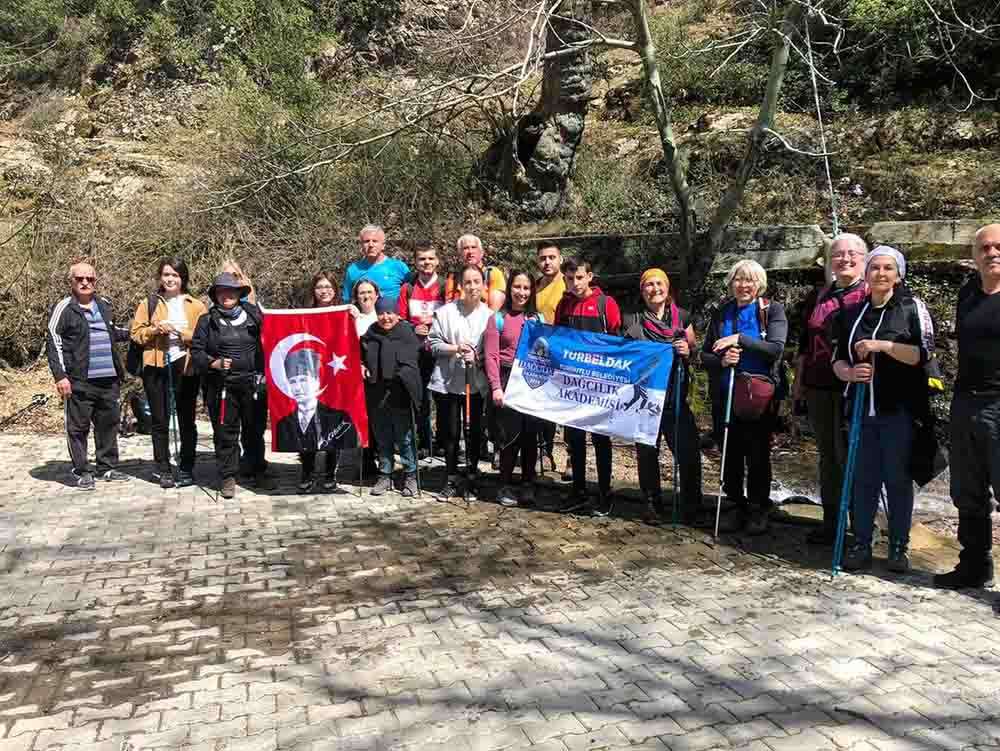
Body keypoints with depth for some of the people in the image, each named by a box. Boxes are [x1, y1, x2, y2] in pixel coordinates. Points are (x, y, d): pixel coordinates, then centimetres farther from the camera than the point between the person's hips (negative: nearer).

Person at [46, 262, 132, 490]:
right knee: (78, 427, 2)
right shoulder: (63, 308, -4)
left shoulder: (104, 305, 14)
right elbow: (53, 343, -7)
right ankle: (82, 472, 12)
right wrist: (60, 376, -13)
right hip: (79, 382, -6)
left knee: (109, 425, 13)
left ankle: (108, 468, 24)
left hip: (108, 379, 6)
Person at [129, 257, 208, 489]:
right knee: (159, 421, 6)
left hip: (185, 366, -1)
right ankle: (164, 470, 14)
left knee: (186, 420, 4)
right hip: (156, 366, 2)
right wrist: (155, 329, -11)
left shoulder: (196, 306, 4)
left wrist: (181, 332, -16)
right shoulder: (148, 304, 10)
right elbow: (136, 334, 6)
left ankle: (187, 469, 14)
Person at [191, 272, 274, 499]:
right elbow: (196, 351, 4)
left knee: (255, 430, 11)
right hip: (222, 386, -1)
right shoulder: (207, 321, 6)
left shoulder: (253, 314, 8)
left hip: (253, 384, 1)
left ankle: (259, 472, 25)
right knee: (225, 433, 3)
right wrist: (214, 363, -13)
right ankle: (228, 477, 13)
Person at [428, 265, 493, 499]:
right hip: (447, 381, 0)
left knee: (475, 431, 8)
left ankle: (471, 477, 23)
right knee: (450, 432, 6)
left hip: (476, 382, 0)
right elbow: (433, 343, 0)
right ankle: (452, 479, 20)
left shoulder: (490, 315, 0)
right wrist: (455, 349, -13)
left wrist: (477, 357, -15)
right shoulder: (446, 311, 1)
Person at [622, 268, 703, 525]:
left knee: (688, 452, -6)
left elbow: (694, 352, 11)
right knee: (647, 453, 7)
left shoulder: (682, 317, 7)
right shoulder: (632, 320, 4)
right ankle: (653, 505, 22)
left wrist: (687, 351, -10)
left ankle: (691, 508, 8)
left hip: (675, 396, 0)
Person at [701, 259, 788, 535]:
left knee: (758, 456, 5)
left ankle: (758, 511, 20)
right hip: (725, 396, 3)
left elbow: (776, 348, -15)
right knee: (730, 455, 7)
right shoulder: (721, 313, 8)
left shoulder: (772, 310, 0)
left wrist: (740, 339, -21)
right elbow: (705, 356, 7)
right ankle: (738, 507, 23)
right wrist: (721, 361, -13)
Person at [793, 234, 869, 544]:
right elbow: (804, 344, 18)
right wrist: (798, 381, 16)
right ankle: (830, 521, 21)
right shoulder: (818, 297, 14)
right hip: (819, 387, 5)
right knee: (828, 454, 11)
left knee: (849, 454, -3)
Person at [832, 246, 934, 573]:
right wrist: (850, 373, -10)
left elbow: (923, 353, -8)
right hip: (862, 409, 3)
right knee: (863, 479, 7)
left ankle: (899, 547, 16)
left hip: (900, 410, -3)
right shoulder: (852, 313, 10)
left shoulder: (912, 307, 0)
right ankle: (861, 545, 16)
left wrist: (884, 345, -19)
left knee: (898, 479, 4)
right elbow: (837, 360, 11)